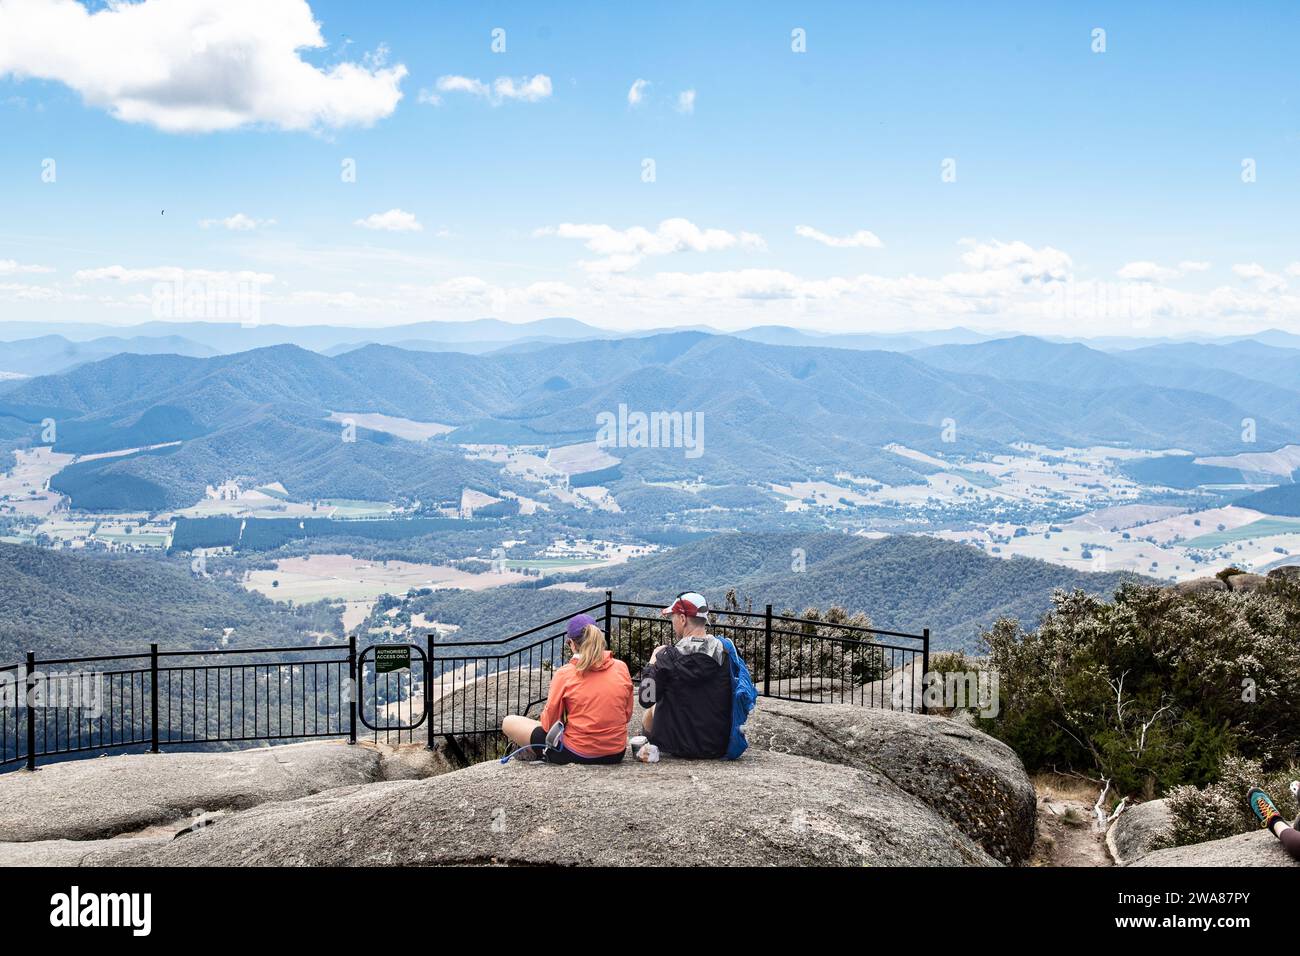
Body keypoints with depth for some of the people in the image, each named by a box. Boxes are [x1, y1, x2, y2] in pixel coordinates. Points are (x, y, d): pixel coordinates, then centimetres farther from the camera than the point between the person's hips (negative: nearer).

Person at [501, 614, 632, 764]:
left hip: (577, 755, -5)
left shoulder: (565, 674, -13)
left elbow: (548, 724, -6)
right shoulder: (621, 668, -4)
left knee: (508, 722, 10)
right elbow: (627, 715, 7)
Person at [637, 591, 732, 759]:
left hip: (678, 745, -3)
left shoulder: (669, 657, -17)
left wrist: (652, 663, 4)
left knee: (651, 711, 25)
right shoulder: (726, 653, -8)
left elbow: (646, 700, -10)